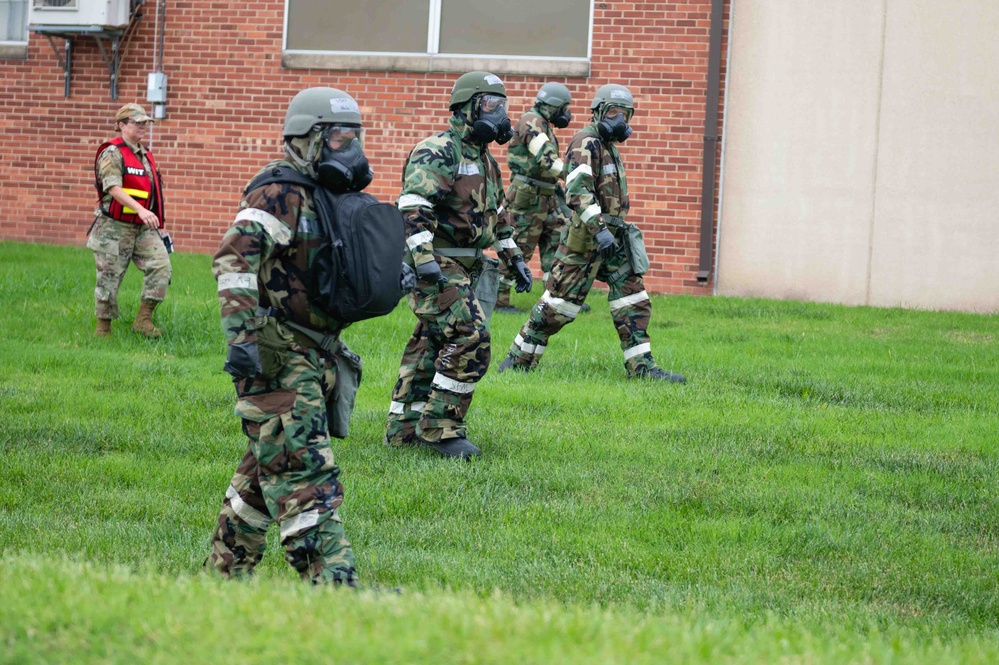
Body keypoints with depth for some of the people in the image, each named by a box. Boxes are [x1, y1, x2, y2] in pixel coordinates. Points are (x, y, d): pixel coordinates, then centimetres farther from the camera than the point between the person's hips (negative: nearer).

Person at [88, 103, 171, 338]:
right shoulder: (112, 153, -9)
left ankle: (144, 319, -8)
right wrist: (141, 210, -33)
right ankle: (103, 327, 12)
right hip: (115, 227, -7)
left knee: (161, 266, -12)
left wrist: (154, 222, 22)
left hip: (144, 228, 7)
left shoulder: (146, 156, 16)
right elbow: (114, 188, -22)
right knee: (110, 278, 1)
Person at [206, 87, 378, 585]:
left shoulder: (328, 195, 17)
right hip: (277, 356, -10)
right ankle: (332, 582, -19)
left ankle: (224, 574, 24)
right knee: (303, 471, -13)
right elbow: (234, 259, -25)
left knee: (269, 467, 15)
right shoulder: (280, 194, -14)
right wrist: (241, 336, -32)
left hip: (313, 354, 10)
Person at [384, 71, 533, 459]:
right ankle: (439, 427, -10)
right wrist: (424, 260, -33)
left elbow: (495, 215, 30)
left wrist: (514, 259, 27)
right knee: (469, 339, -16)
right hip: (436, 266, -10)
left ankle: (403, 428, 18)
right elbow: (413, 206, -25)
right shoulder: (439, 151, -14)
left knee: (429, 347, 12)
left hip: (462, 267, 10)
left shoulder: (484, 160, 17)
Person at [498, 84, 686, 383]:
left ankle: (642, 367, 3)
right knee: (559, 304, -3)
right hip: (586, 238, -9)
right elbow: (578, 191, -26)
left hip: (612, 237, 9)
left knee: (634, 302, 2)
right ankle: (519, 359, 8)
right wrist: (599, 228, -35)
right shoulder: (586, 143, -13)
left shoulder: (609, 146, 17)